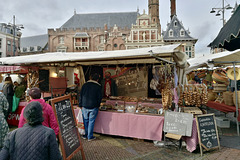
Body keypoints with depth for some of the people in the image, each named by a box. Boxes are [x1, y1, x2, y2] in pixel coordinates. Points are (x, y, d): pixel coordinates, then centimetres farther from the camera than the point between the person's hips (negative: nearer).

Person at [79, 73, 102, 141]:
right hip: (93, 107, -3)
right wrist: (97, 105, 12)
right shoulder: (98, 86, -6)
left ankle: (85, 135, 25)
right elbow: (100, 97, -3)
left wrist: (81, 105, 11)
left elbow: (80, 95, 6)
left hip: (85, 106, 3)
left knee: (85, 121, 15)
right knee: (91, 121, 5)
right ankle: (90, 137, 12)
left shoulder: (84, 85, 4)